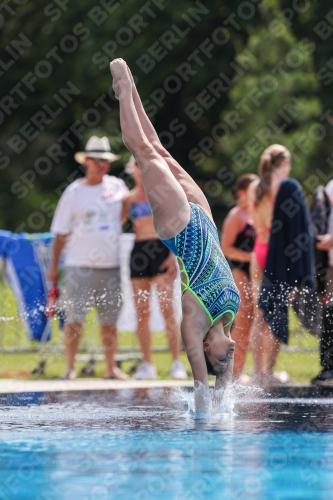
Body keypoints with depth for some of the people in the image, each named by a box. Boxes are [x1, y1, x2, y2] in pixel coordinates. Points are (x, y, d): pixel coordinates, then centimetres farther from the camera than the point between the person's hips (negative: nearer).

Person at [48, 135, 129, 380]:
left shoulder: (117, 186, 5)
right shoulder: (74, 191, -3)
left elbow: (125, 207, 27)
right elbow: (61, 231, 0)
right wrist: (54, 264, 0)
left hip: (110, 265, 3)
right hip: (79, 265, -3)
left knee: (110, 319, 7)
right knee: (75, 318, -4)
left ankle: (111, 367, 15)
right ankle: (70, 367, 3)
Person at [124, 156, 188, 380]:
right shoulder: (130, 197, 16)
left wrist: (173, 253, -10)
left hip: (161, 248, -4)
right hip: (139, 250, 4)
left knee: (167, 307, -12)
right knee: (142, 311, 1)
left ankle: (177, 362, -10)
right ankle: (147, 364, 5)